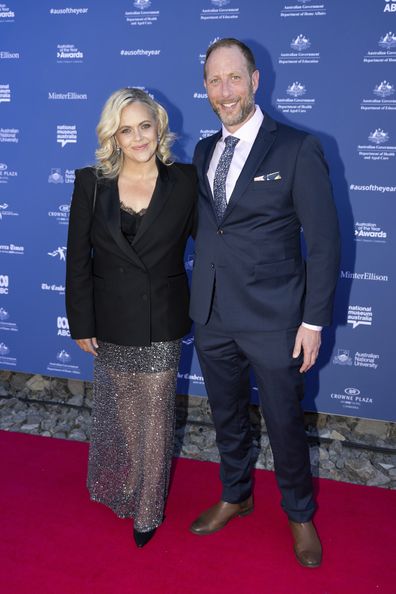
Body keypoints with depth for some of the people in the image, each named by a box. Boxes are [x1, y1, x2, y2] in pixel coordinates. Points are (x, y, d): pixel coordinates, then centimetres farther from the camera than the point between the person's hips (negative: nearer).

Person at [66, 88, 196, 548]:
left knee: (154, 416, 10)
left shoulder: (184, 181, -6)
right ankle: (126, 488, 45)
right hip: (112, 322, 1)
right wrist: (81, 324, -2)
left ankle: (148, 507, 31)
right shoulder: (91, 184, -4)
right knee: (121, 412, 18)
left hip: (163, 324, -1)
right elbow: (77, 260, -2)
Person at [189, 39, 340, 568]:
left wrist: (314, 321, -12)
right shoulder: (203, 152, 8)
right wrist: (200, 297, 3)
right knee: (227, 418, 21)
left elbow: (324, 242, -9)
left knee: (286, 425, 11)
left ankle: (300, 514, 38)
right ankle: (236, 496, 46)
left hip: (274, 321, -5)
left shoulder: (297, 149, -10)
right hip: (212, 317, 5)